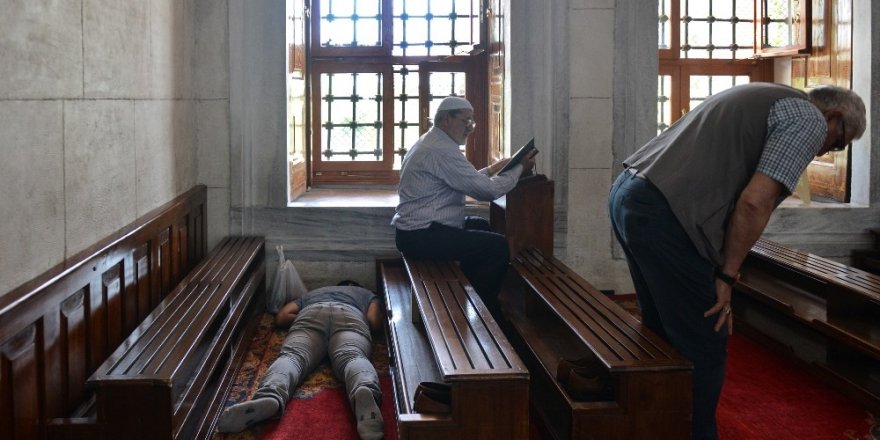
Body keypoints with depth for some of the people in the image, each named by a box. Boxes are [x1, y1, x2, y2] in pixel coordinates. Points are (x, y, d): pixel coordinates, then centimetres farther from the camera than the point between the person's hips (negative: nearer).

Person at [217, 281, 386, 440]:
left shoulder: (311, 294, 46)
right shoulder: (366, 293, 43)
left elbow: (281, 317, 29)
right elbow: (374, 322, 21)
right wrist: (363, 324, 42)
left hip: (311, 313, 1)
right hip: (350, 315, -1)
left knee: (291, 356, -23)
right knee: (352, 357, -28)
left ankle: (270, 397, -59)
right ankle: (366, 391, -66)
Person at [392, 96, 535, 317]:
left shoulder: (430, 142, 15)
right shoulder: (442, 150, -18)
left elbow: (466, 181, 22)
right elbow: (487, 190, -18)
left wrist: (490, 170, 13)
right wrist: (520, 169, -5)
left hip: (413, 230, 11)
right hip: (421, 237, -11)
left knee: (480, 225, 25)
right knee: (498, 246, -12)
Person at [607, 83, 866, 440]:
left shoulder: (764, 99, 28)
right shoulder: (809, 120, 0)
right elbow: (755, 202, -13)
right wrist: (726, 277, -3)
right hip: (663, 213, -10)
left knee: (663, 333, 23)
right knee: (704, 348, 3)